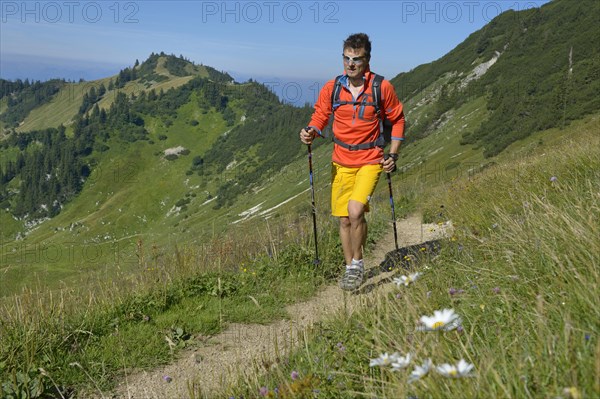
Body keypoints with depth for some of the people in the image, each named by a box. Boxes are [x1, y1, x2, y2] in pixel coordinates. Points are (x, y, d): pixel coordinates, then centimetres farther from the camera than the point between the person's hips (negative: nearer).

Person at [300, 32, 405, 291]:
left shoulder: (382, 87, -8)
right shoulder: (331, 88, -4)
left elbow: (397, 120, 5)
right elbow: (320, 116, 7)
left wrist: (393, 155, -2)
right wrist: (311, 132, -16)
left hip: (370, 160, -3)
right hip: (341, 162, 3)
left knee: (355, 210, -22)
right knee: (344, 219, 7)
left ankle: (357, 264, 1)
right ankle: (350, 268, 27)